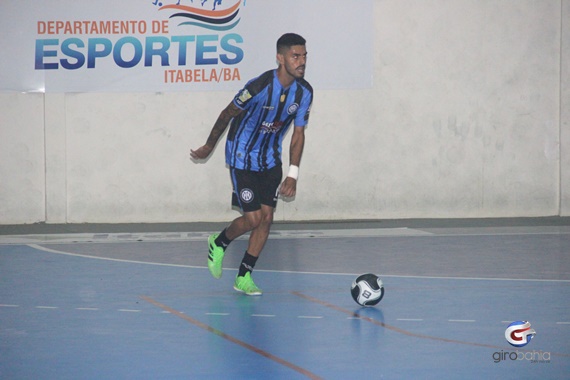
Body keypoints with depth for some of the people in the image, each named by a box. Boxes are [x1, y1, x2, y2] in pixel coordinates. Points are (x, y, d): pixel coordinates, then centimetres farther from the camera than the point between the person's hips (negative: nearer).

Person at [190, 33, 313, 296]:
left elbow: (298, 134, 1)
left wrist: (292, 174, -4)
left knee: (267, 217, 0)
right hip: (242, 158, -5)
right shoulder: (259, 87, -26)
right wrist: (208, 147, 3)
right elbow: (227, 114, -10)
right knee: (253, 218, -9)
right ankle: (219, 243, 23)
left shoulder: (304, 92, -9)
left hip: (270, 160, 5)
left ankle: (243, 278, 12)